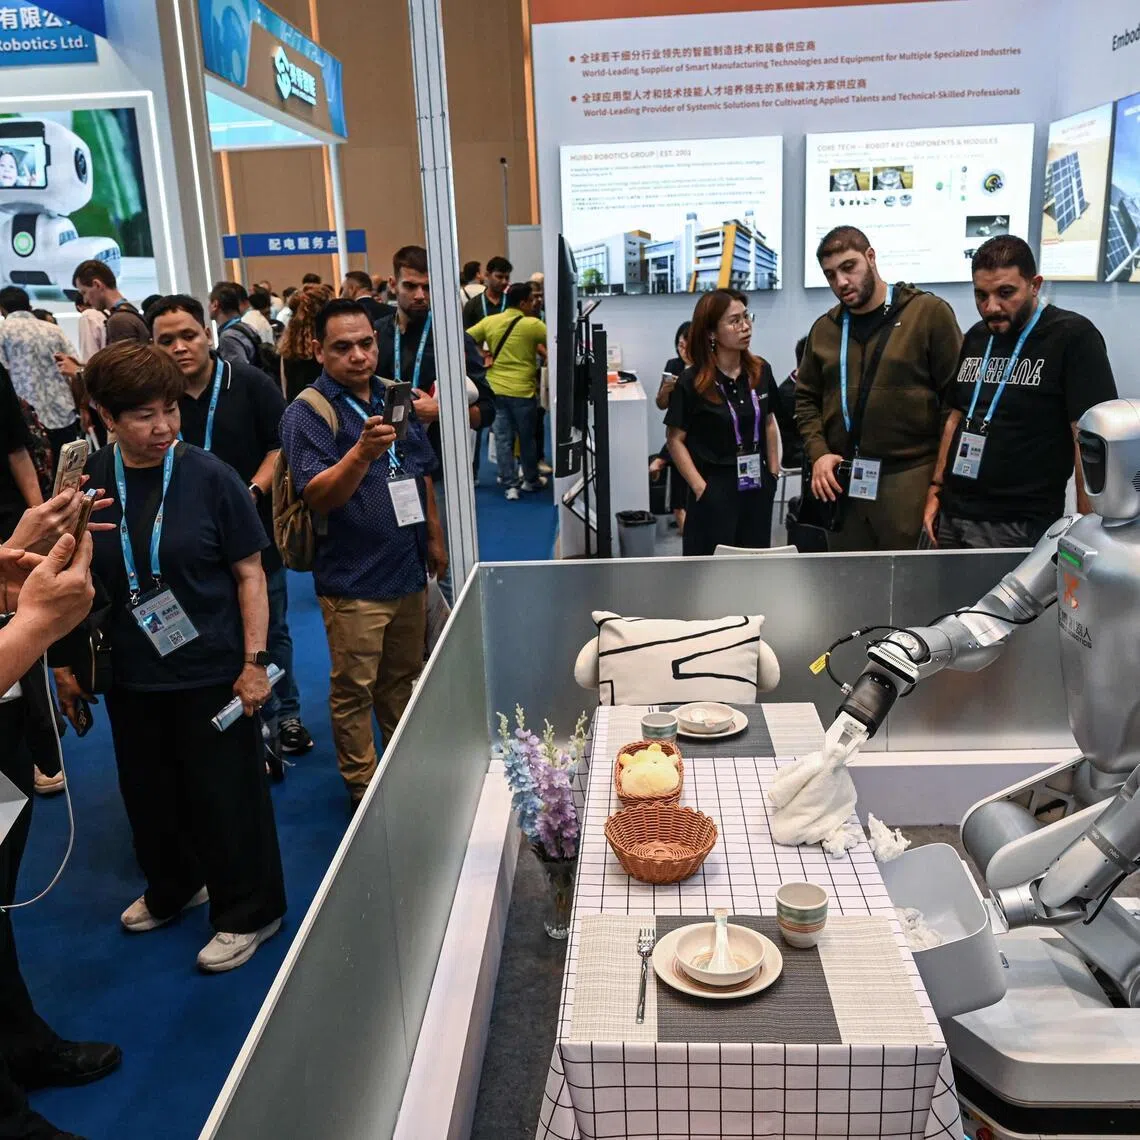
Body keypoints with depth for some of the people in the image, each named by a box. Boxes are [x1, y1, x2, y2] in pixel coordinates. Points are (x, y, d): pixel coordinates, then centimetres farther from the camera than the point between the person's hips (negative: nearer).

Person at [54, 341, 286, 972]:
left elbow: (249, 573, -8)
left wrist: (255, 661, -12)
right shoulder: (84, 482, -4)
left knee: (225, 796, 7)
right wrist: (65, 665, 8)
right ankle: (171, 888, 46)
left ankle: (247, 913, 27)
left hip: (211, 672, -3)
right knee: (150, 793, 20)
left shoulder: (209, 476, -12)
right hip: (131, 676, 4)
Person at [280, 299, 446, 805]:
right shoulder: (307, 413, -11)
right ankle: (362, 786, 20)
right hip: (353, 580, -6)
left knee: (402, 680, 20)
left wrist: (434, 539, 17)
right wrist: (363, 451, -38)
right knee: (354, 690, 4)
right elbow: (318, 495, -23)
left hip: (408, 571, 6)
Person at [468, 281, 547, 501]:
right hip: (522, 390, -4)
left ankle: (510, 485, 6)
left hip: (495, 388, 4)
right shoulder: (532, 325, -10)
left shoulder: (489, 321, 3)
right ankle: (531, 480, 25)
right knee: (526, 438, 11)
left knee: (503, 438, 6)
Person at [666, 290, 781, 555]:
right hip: (715, 490, -4)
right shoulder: (692, 382, -11)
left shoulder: (761, 371, 2)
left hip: (757, 487, 4)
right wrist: (700, 488, -13)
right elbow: (676, 441, -8)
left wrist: (773, 472, 8)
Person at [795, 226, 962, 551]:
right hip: (842, 481, 4)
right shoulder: (824, 329, 13)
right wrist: (818, 453, 2)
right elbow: (807, 397, 19)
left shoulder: (929, 313, -1)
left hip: (910, 478, -4)